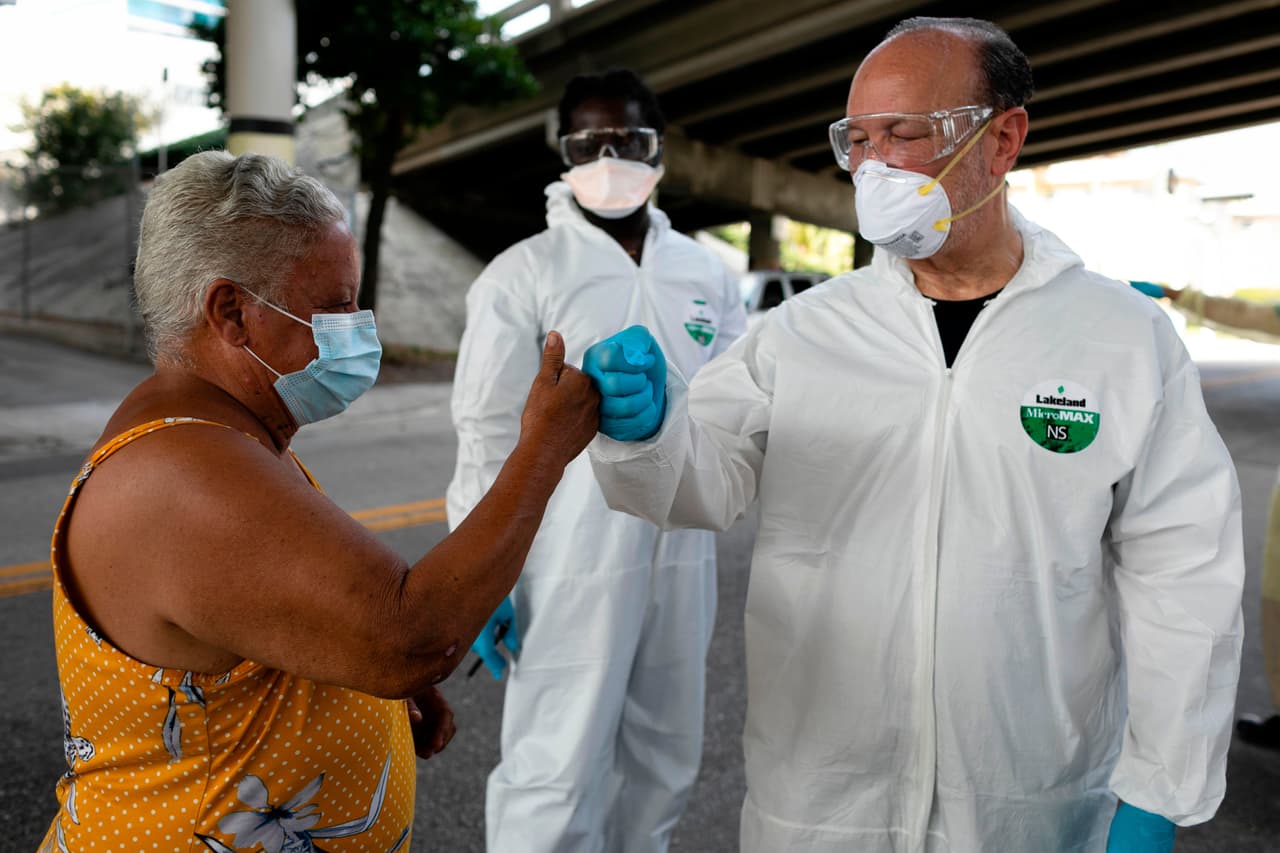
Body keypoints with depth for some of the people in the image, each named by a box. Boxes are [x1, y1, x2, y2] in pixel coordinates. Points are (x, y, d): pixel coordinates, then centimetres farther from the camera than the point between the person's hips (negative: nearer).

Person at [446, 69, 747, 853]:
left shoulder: (707, 273, 9)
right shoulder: (523, 274, -4)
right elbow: (489, 435, -6)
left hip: (683, 554, 5)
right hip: (573, 559, -5)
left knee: (665, 761, 17)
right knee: (557, 773, 0)